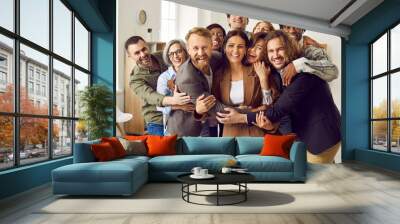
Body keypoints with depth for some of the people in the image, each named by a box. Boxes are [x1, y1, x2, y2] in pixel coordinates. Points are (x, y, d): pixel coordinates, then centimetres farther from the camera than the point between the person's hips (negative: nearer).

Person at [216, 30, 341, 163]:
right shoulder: (278, 73, 2)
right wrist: (268, 121, -26)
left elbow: (280, 108, -27)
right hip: (306, 135, 7)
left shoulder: (303, 71, -22)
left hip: (323, 135, -7)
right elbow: (282, 108, -3)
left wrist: (240, 117, -25)